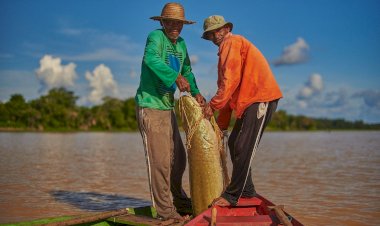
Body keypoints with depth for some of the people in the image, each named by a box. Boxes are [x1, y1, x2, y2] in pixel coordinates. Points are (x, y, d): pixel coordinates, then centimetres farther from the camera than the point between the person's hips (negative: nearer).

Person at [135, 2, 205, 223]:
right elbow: (151, 58, -34)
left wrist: (196, 92, 6)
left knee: (178, 157, 17)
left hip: (167, 107, 9)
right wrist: (176, 76, -46)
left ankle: (177, 197, 36)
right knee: (159, 160, -8)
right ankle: (165, 210, 1)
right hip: (150, 107, -8)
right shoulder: (156, 37, -13)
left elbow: (187, 70, 22)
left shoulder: (180, 43, 11)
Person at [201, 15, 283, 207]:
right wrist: (221, 124, 20)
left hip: (260, 99, -10)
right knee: (234, 144, 12)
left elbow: (231, 79, -16)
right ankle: (246, 191, 19)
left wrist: (213, 104, -14)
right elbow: (231, 90, 24)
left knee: (243, 148, -11)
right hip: (250, 100, 10)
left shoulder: (232, 42, -2)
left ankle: (232, 196, -9)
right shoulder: (227, 49, 27)